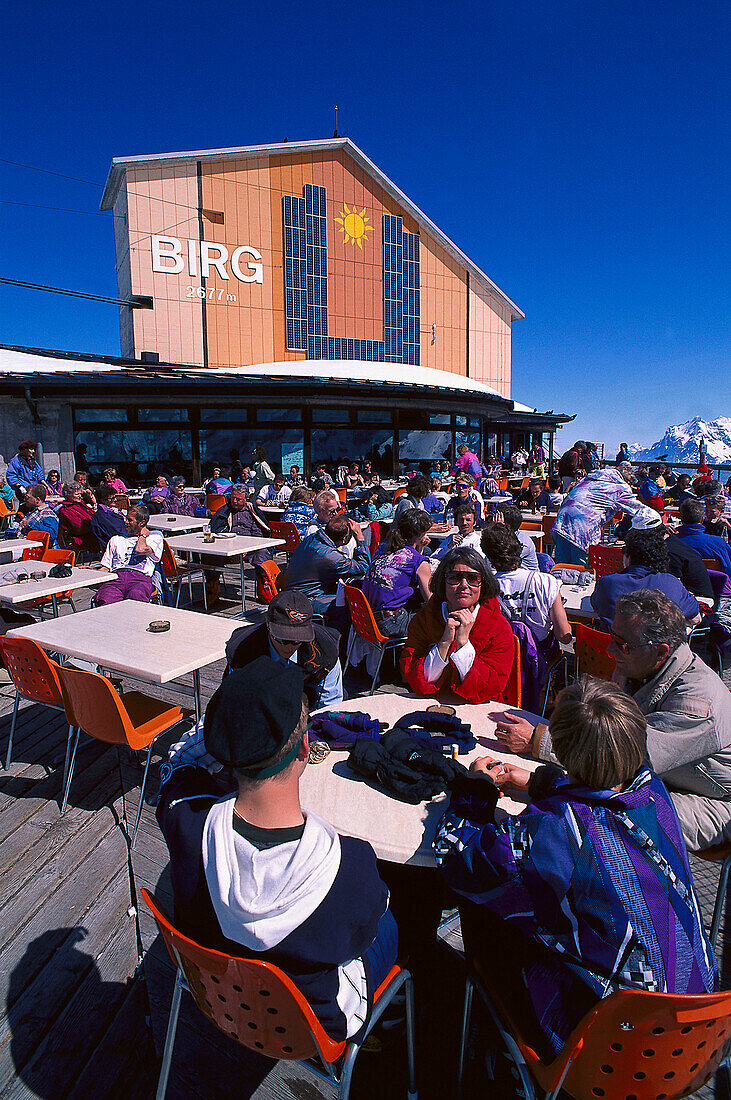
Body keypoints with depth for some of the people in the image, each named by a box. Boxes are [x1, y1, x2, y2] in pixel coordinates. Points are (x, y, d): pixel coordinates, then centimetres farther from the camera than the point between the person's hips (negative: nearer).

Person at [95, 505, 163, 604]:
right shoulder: (116, 539, 34)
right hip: (115, 577, 4)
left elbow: (140, 550, -4)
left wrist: (143, 535, 15)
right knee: (106, 603, -35)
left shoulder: (155, 536, 19)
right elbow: (105, 568, 29)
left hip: (141, 577, -3)